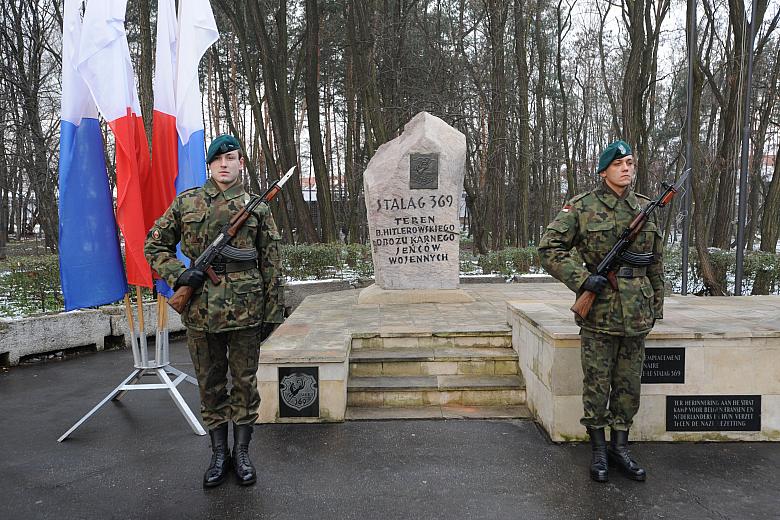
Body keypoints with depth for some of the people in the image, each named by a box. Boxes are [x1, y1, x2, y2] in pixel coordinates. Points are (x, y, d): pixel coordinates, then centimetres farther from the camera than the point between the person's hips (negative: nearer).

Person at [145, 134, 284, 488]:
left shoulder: (257, 208, 2)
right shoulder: (186, 203, 5)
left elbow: (270, 265, 3)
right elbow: (154, 246, 10)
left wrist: (271, 312, 1)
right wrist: (178, 274, -8)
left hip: (245, 310, -1)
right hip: (200, 309, 1)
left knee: (245, 381, 8)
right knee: (210, 384, 11)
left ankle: (242, 452, 23)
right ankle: (219, 453, 26)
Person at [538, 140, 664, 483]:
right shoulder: (582, 207, -5)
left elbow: (657, 262, 15)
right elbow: (548, 248, -7)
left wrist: (656, 305, 14)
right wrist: (582, 279, -17)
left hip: (637, 314, 4)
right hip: (599, 313, -4)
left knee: (629, 386, 12)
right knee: (596, 385, 5)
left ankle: (620, 448, 26)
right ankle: (598, 451, 20)